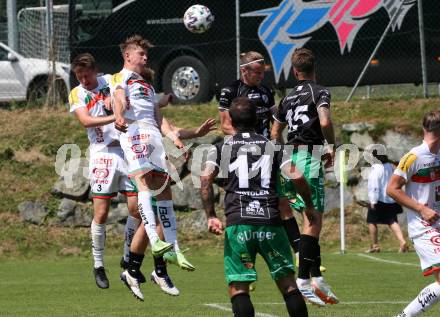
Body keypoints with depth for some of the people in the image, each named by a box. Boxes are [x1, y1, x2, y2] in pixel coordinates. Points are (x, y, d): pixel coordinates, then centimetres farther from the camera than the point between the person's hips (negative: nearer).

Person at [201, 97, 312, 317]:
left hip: (238, 223, -1)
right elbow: (296, 177, 3)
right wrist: (309, 206, 17)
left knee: (238, 287, 1)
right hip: (270, 221, 1)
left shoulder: (221, 148, 12)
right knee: (287, 283, 8)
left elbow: (205, 178, -5)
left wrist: (210, 216, -2)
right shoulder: (272, 146, 15)